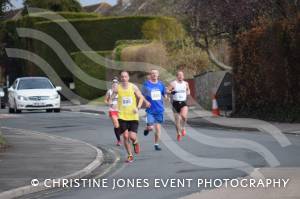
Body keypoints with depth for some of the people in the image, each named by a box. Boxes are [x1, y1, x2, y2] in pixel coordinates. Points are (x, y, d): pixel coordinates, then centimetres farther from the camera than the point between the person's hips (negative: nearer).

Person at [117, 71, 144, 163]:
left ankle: (136, 143, 27)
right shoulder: (117, 88, 0)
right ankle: (130, 155, 10)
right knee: (125, 136, -5)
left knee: (132, 136, -10)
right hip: (122, 116, 1)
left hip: (133, 116, -1)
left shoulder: (133, 87, -1)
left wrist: (138, 107, -8)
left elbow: (141, 97, 7)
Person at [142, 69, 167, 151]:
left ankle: (156, 144, 15)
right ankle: (147, 129, 25)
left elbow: (164, 94, 17)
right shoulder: (146, 84, -4)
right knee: (151, 127, -12)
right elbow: (142, 95, 2)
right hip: (150, 110, -3)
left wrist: (166, 97, -5)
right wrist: (146, 101, -16)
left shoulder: (160, 84, 5)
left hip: (159, 110, 3)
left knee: (158, 128, 2)